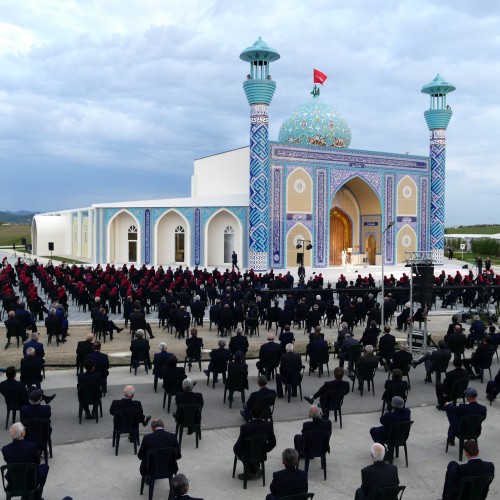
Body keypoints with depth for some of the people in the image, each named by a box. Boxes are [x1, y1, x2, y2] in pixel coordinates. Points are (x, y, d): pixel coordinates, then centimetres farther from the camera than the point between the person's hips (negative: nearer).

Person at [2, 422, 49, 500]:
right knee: (44, 466, 26)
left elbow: (8, 463, 1)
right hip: (31, 482, -3)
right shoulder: (32, 446, -25)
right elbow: (37, 462, -8)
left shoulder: (5, 449, -18)